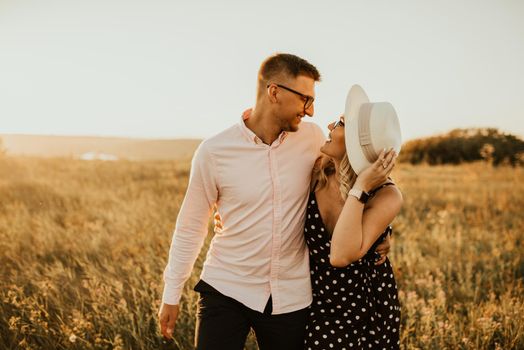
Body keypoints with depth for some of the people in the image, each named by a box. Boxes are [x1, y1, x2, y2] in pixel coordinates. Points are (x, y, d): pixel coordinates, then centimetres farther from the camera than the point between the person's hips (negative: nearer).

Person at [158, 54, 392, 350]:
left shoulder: (312, 137, -4)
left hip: (291, 296, 2)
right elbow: (190, 227, 0)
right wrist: (172, 294, 4)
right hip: (225, 290, -2)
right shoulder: (214, 151, -10)